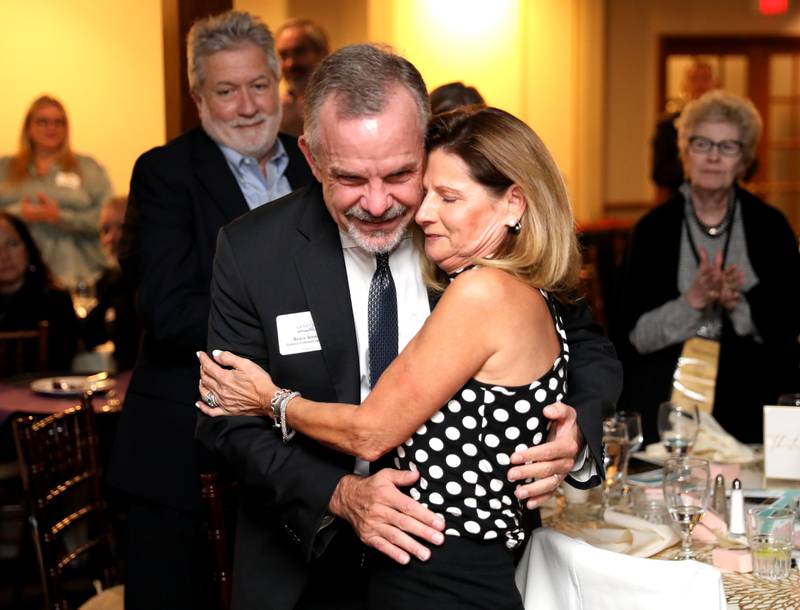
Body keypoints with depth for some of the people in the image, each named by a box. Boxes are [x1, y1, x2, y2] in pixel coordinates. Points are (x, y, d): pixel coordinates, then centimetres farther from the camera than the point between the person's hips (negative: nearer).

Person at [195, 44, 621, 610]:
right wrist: (340, 495, -27)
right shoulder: (252, 251, -14)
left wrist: (577, 434, -25)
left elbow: (590, 355, -3)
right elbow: (231, 423, -11)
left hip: (466, 560, 1)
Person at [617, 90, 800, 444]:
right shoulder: (653, 228, 1)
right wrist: (692, 301, -18)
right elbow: (636, 335, -4)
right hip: (664, 397, -1)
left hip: (751, 401, 1)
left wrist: (737, 304, -17)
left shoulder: (770, 226, 4)